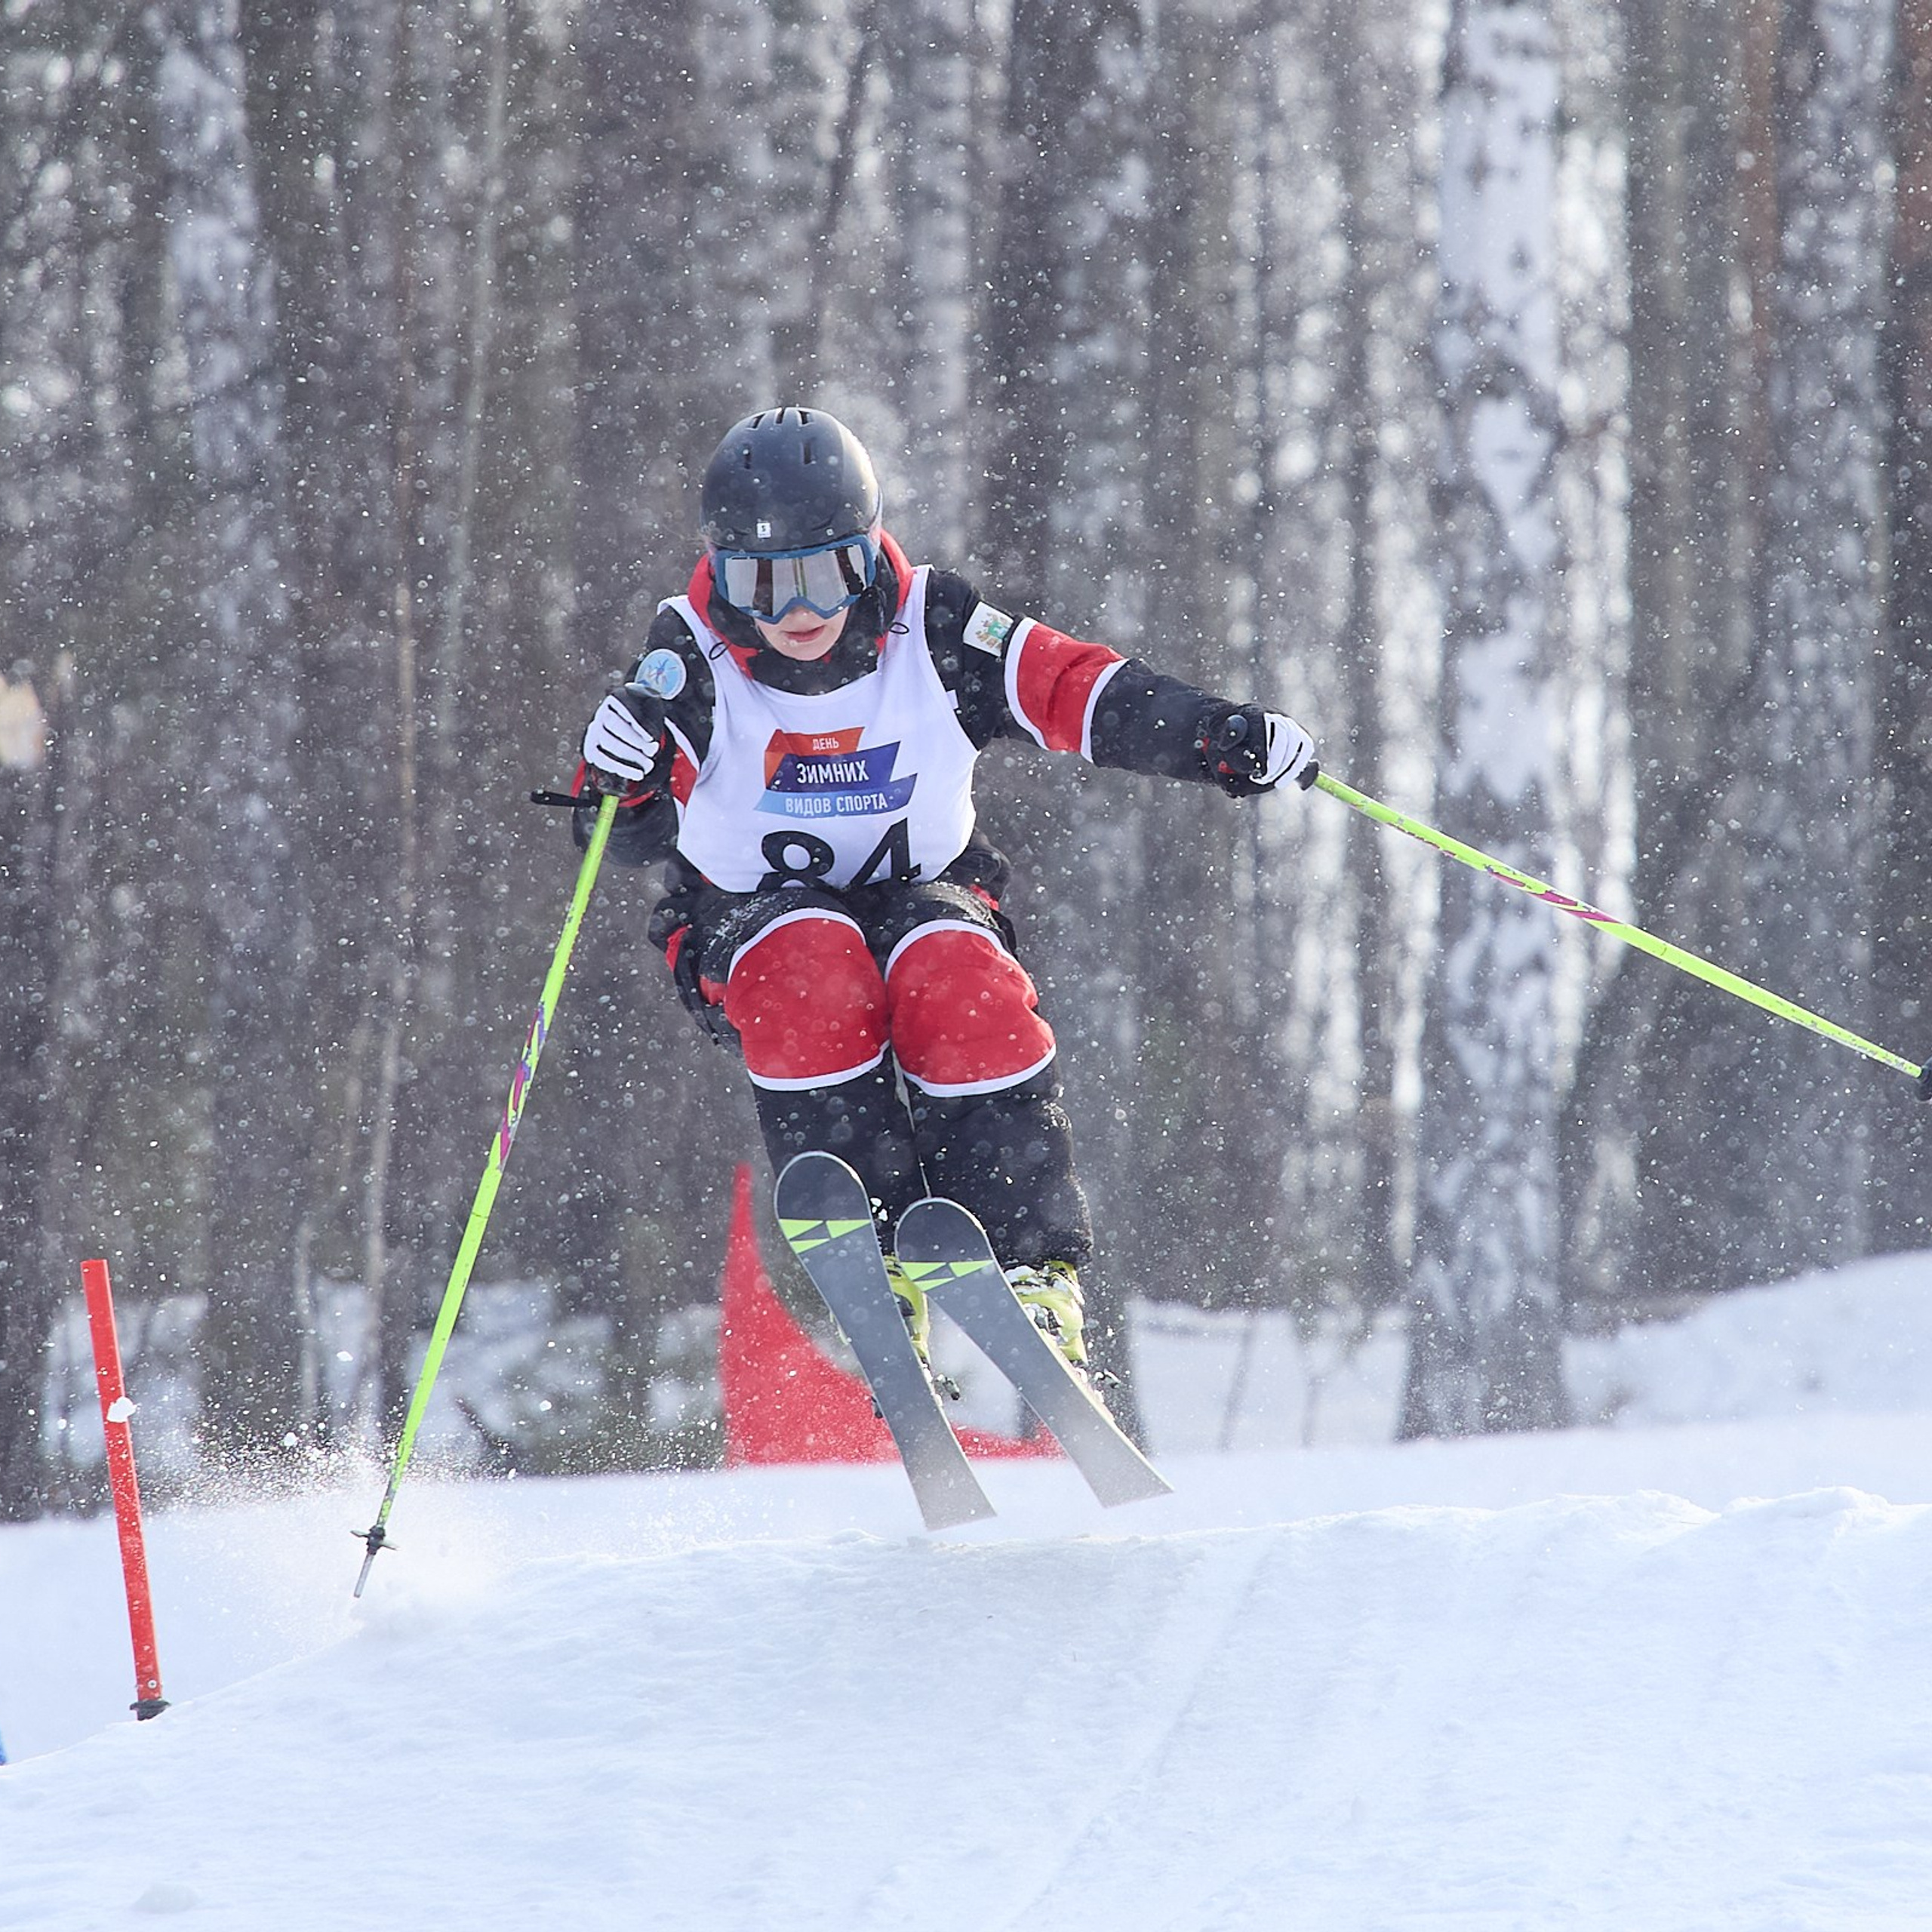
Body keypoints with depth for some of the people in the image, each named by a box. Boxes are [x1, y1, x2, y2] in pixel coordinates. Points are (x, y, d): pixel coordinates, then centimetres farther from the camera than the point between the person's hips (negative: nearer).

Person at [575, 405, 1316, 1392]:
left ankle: (1033, 1267, -33)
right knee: (811, 962, -36)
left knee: (953, 975, -33)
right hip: (750, 926, -1)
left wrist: (1217, 736, -26)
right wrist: (620, 778, -38)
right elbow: (630, 839, -15)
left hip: (922, 895, 1)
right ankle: (876, 1258, -36)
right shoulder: (691, 656, -12)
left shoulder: (929, 628, -10)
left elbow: (1079, 692, -11)